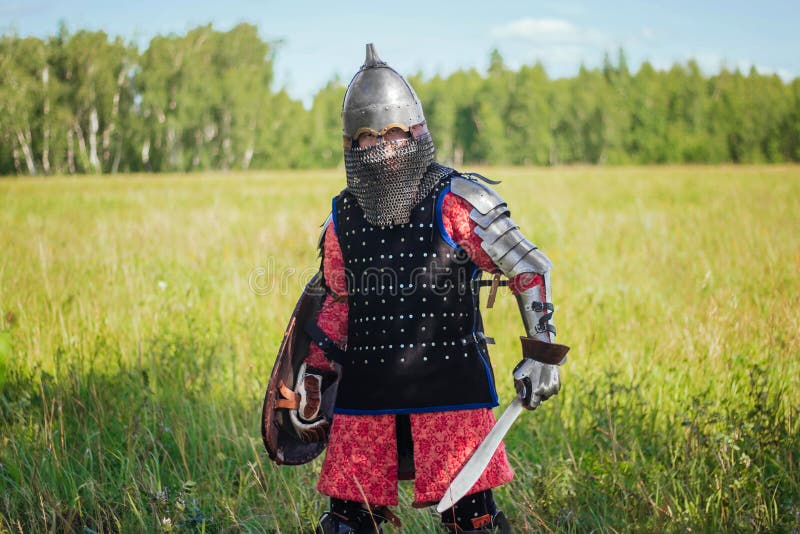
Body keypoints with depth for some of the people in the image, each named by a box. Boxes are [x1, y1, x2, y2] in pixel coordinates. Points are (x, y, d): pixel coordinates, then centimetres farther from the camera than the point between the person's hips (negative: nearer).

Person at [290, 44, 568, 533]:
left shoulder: (457, 203, -6)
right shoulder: (343, 218, 8)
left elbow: (531, 270, -1)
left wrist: (541, 353, -6)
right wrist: (312, 380, 17)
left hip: (451, 392, -4)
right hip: (365, 397, 4)